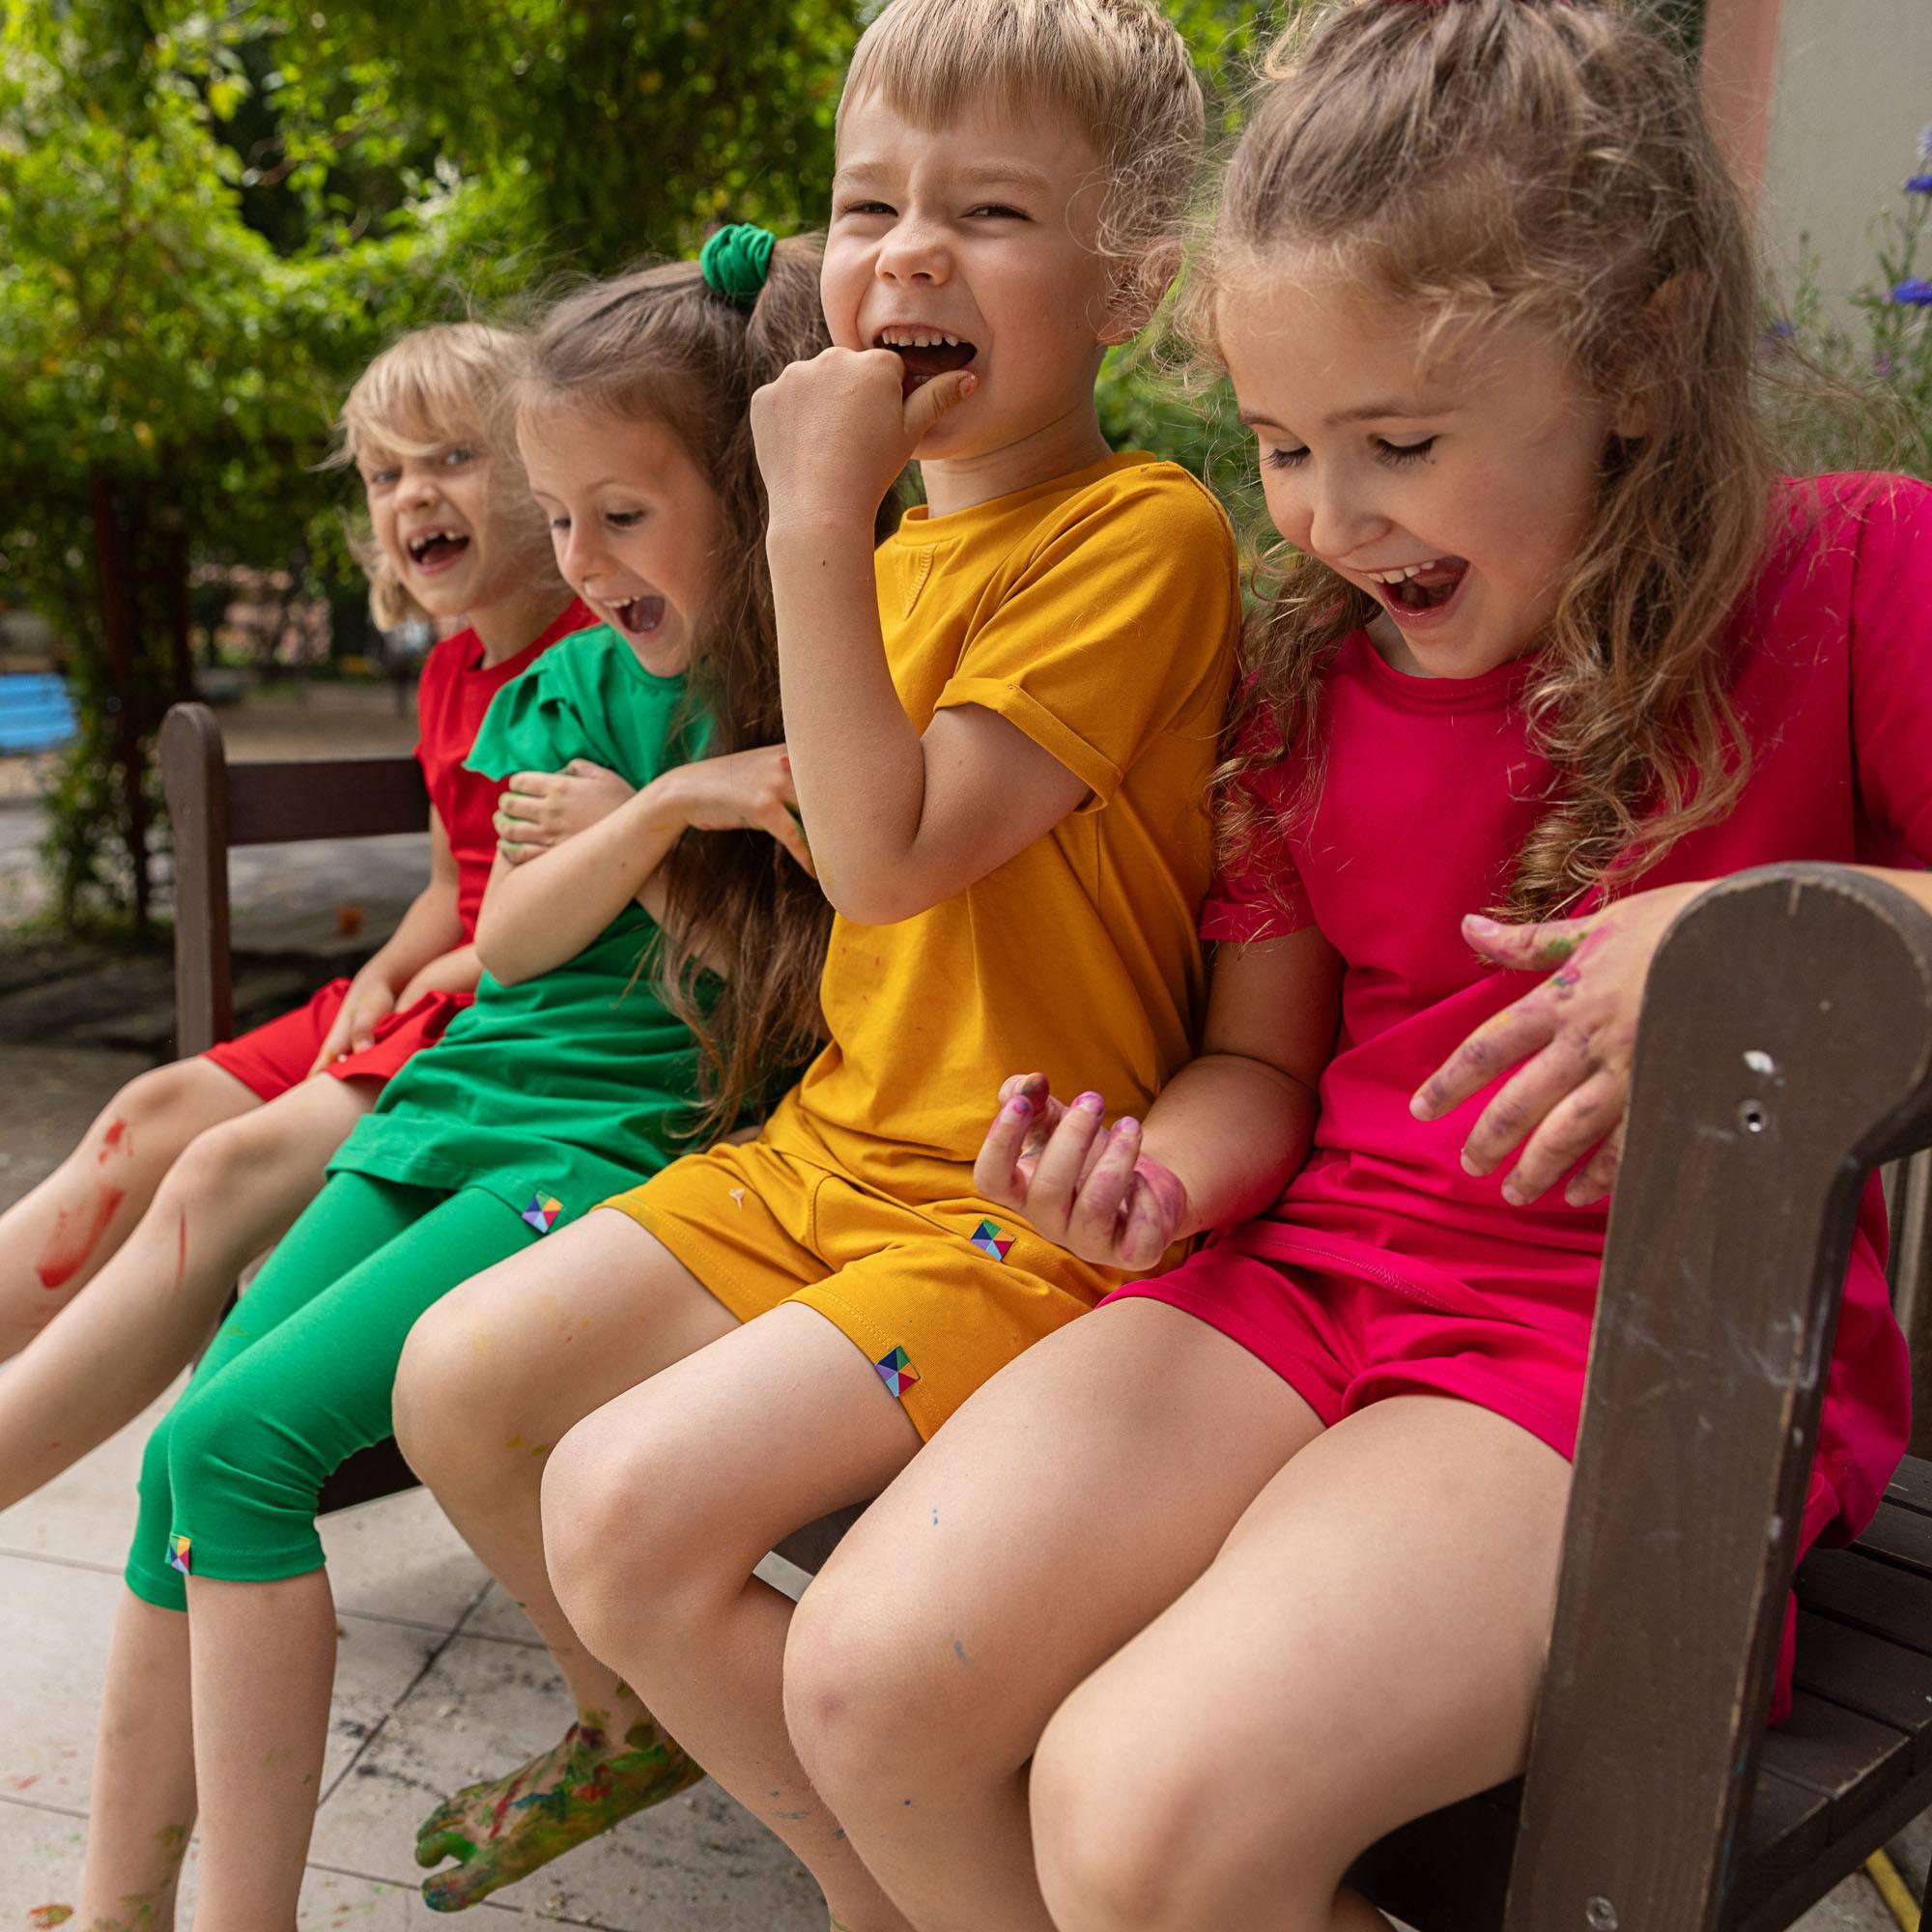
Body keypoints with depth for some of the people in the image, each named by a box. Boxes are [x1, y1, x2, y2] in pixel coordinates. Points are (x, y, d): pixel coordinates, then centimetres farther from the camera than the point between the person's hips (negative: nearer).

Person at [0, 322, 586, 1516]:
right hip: (438, 1002, 9)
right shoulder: (454, 674, 18)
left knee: (233, 1167, -23)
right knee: (157, 1115, -5)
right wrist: (386, 975, 5)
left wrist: (490, 958, -17)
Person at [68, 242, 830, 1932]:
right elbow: (507, 939, 1)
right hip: (461, 1099, 7)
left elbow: (811, 1010, -12)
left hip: (632, 1139, -7)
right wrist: (671, 804, -14)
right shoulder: (569, 687, 11)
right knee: (189, 1452, -2)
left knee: (241, 1437, -17)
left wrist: (625, 832, -13)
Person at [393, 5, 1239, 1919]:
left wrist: (817, 523, -20)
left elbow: (891, 852, -23)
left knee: (629, 1503, -22)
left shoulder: (1144, 534, -15)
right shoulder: (899, 544, 13)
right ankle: (653, 1724, 33)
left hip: (1020, 1207, -8)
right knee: (458, 1377, 6)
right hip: (833, 1142, 9)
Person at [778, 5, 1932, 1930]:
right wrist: (1151, 1173, -9)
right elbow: (1261, 1065, 12)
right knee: (866, 1676, -13)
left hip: (1653, 1332, -4)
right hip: (1321, 1268, 5)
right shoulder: (1311, 670, 9)